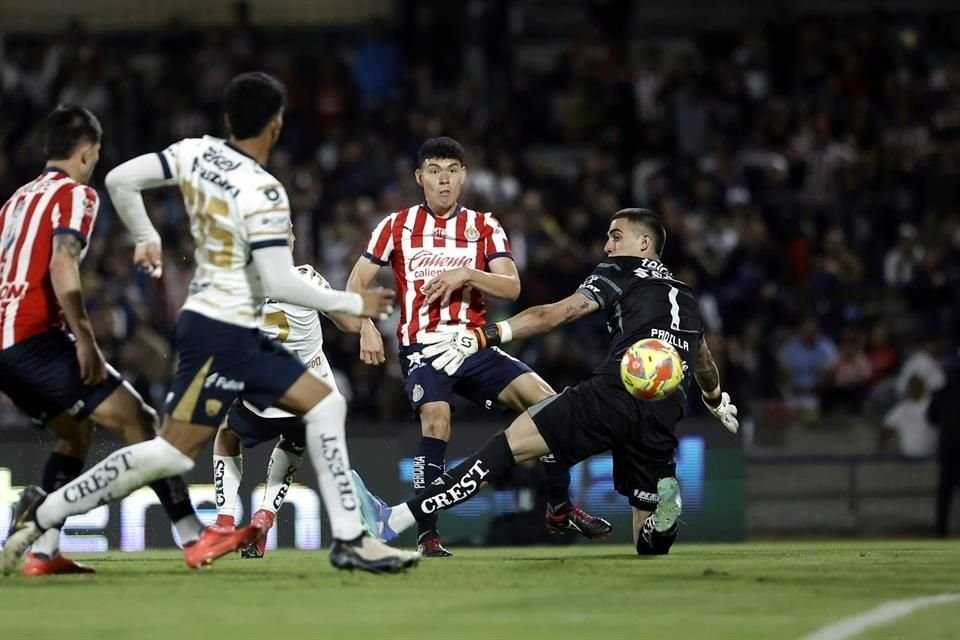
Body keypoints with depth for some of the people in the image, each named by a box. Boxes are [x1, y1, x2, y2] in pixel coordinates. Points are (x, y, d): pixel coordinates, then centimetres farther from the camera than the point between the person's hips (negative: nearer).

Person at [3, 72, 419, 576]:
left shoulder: (197, 154, 2)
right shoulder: (264, 193, -19)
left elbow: (119, 180, 4)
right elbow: (279, 283, -21)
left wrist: (146, 239, 20)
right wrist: (354, 304, -10)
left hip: (242, 336, 10)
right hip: (221, 334, -10)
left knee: (326, 405, 7)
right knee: (173, 453, -7)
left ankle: (349, 540, 4)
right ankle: (43, 513, -2)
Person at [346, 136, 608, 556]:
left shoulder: (485, 228, 9)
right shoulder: (397, 225, 5)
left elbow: (512, 288, -3)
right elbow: (356, 284, 6)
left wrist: (467, 274, -18)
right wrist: (366, 329, -10)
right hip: (422, 346, -3)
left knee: (546, 399, -12)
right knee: (436, 417, -31)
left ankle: (560, 510, 4)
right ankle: (427, 534, -25)